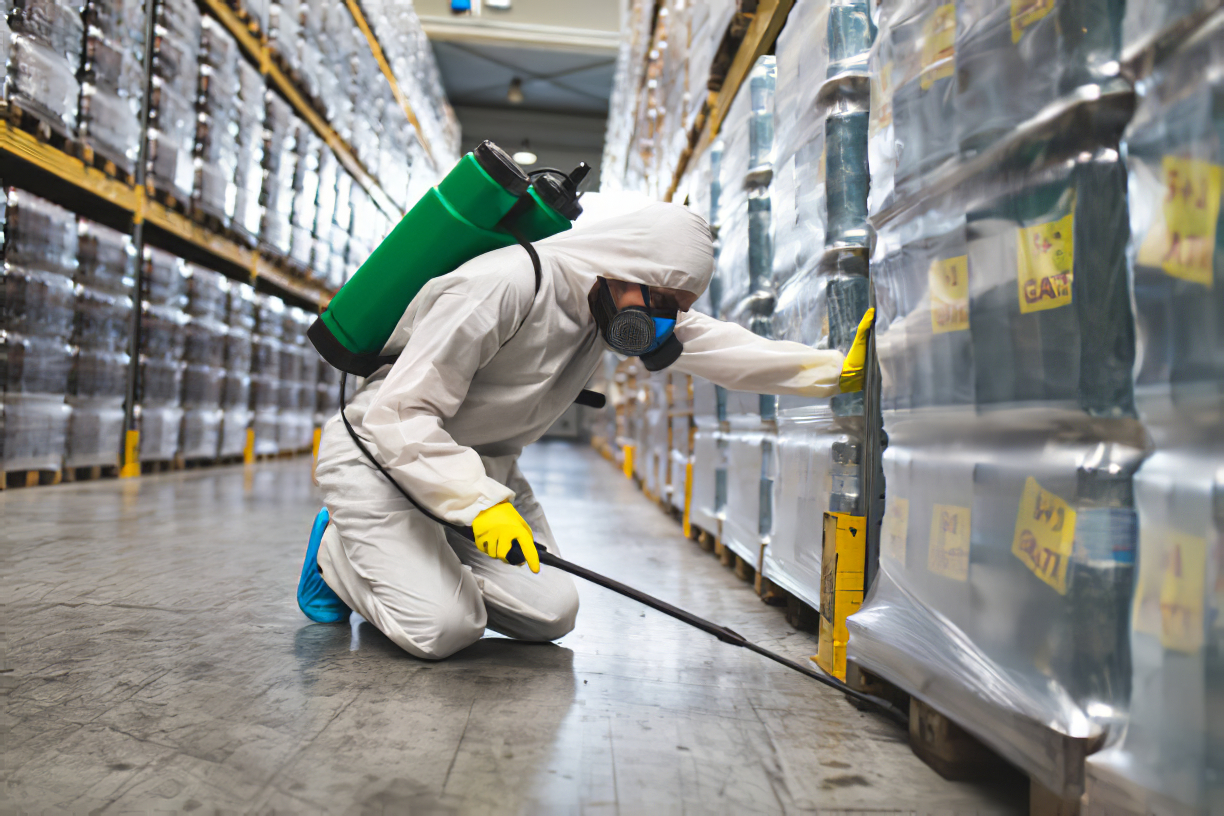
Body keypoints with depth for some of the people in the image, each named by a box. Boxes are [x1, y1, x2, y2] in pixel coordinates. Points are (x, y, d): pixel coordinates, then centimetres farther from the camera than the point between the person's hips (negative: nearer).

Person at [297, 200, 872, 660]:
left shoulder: (623, 299, -6)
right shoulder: (502, 287, -31)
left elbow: (717, 347, -6)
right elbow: (400, 412, -30)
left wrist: (835, 371, -13)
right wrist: (482, 503, -38)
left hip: (483, 466, 7)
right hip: (381, 452, -7)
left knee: (551, 615, -3)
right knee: (442, 630, -19)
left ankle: (429, 564, 18)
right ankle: (338, 548, 9)